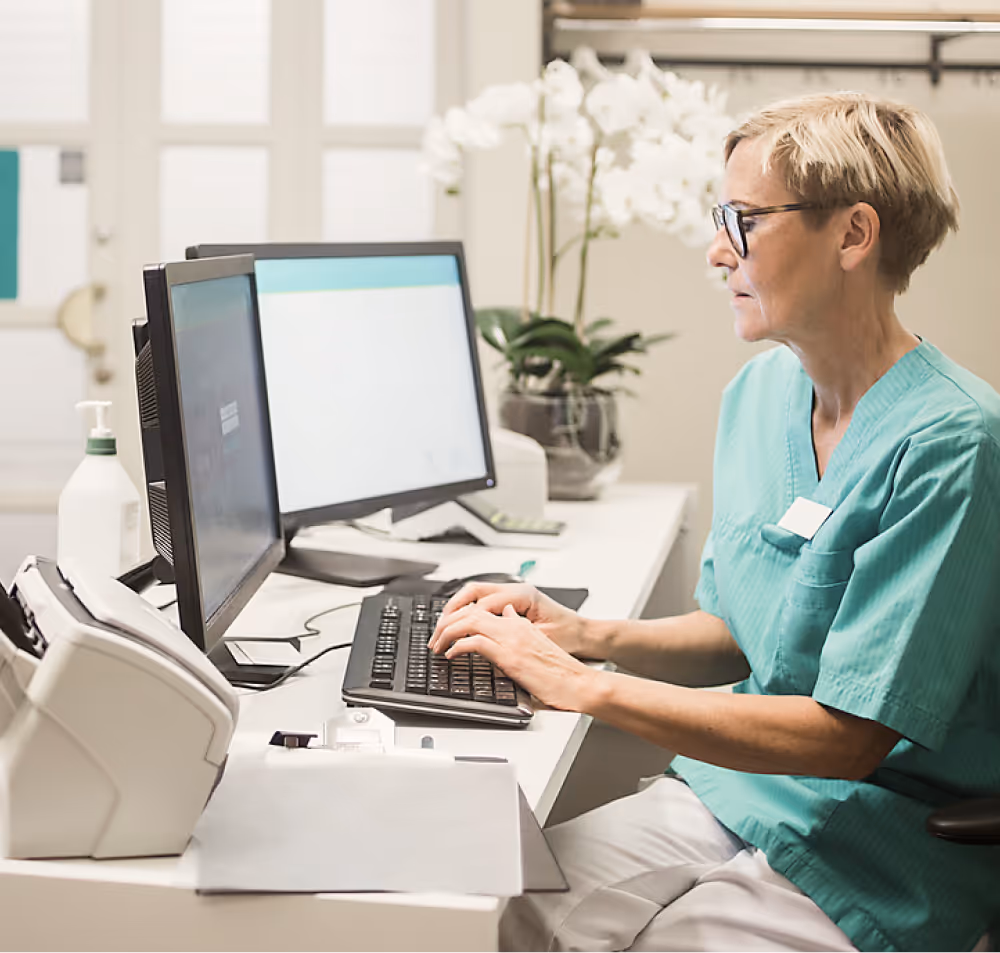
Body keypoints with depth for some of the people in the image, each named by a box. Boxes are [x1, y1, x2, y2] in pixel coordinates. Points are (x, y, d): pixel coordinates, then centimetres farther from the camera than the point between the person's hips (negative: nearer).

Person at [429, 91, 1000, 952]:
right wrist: (591, 636, -2)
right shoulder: (759, 394, 6)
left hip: (876, 864, -7)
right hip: (728, 792, 7)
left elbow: (847, 736, -21)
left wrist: (582, 685, -20)